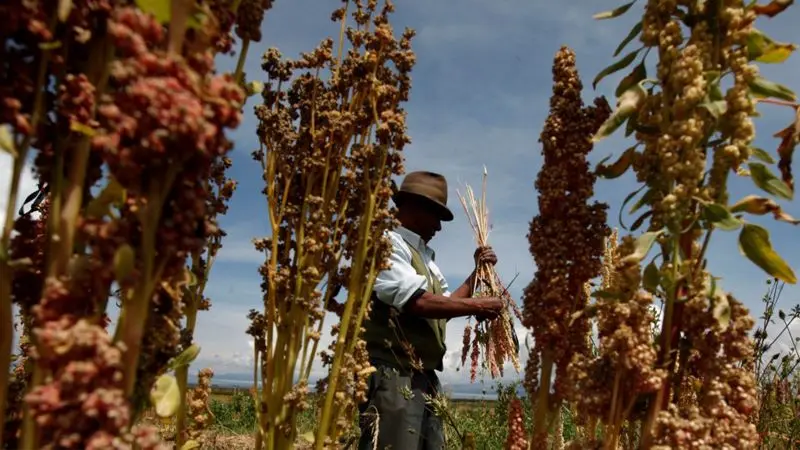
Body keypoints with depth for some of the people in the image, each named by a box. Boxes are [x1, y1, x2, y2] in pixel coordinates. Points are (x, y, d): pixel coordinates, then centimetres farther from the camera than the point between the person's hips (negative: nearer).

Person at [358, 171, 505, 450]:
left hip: (425, 377, 10)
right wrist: (477, 306, -12)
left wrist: (477, 272, 20)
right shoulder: (388, 244, -9)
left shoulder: (424, 257, 19)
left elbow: (445, 305, 27)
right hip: (393, 374, -9)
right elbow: (417, 301, -21)